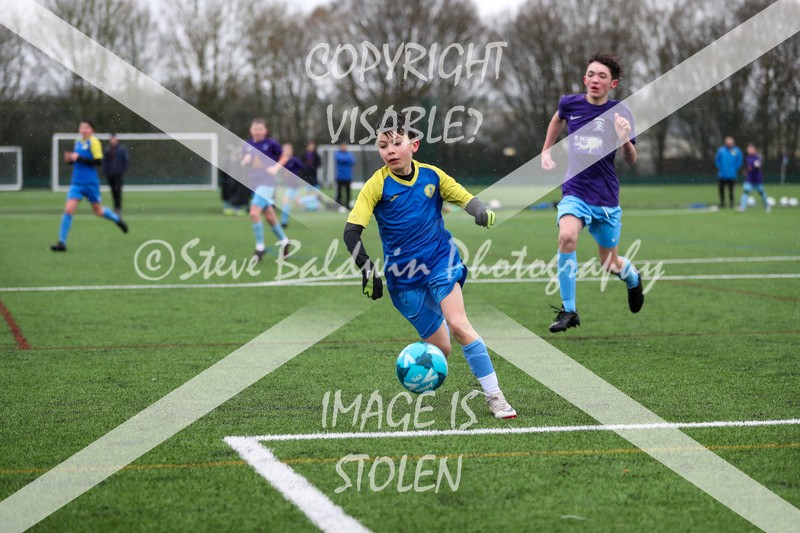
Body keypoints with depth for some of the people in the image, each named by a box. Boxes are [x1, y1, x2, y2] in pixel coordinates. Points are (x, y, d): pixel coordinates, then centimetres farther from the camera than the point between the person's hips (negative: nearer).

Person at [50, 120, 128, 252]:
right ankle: (62, 242, -9)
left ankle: (117, 219, 44)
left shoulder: (94, 142, -11)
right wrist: (70, 159, -2)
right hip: (76, 183, 4)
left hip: (91, 183, -4)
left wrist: (79, 158, -23)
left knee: (98, 211, 13)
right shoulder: (78, 142, 8)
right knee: (68, 210, -10)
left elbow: (98, 162, -18)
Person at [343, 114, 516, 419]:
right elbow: (351, 231, -12)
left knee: (457, 325, -23)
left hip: (440, 260, 0)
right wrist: (367, 270, -23)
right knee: (441, 348, -1)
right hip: (403, 276, 0)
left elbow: (465, 198, 7)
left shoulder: (432, 176, -3)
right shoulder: (378, 185, -10)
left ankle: (494, 396, -15)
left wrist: (481, 210, -17)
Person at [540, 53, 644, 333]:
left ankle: (632, 277, 49)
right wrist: (546, 150, 22)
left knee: (610, 264, 9)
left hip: (606, 197, 0)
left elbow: (631, 160, -8)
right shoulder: (570, 103, -1)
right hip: (574, 191, 0)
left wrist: (625, 139, -28)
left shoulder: (619, 112, -7)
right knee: (567, 236, -30)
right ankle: (568, 311, -20)